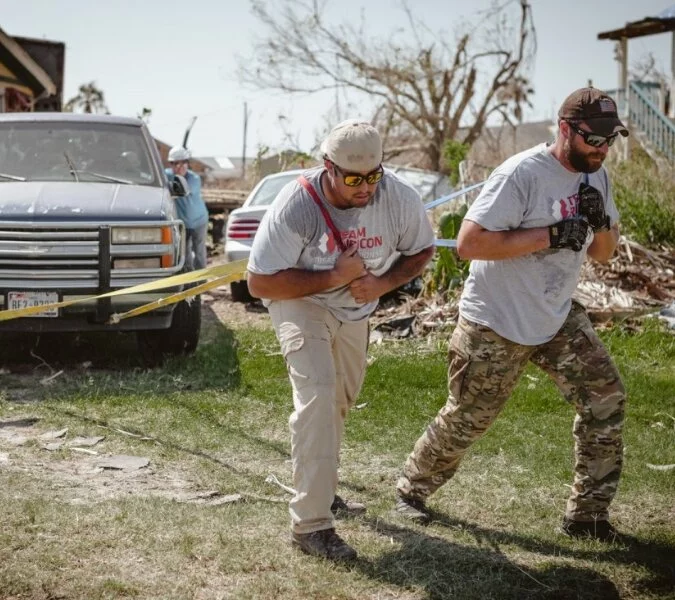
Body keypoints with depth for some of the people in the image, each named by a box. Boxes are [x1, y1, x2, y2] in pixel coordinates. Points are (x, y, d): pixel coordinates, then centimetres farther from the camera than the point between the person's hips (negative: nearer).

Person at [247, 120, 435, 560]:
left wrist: (383, 283, -22)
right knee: (317, 394, -24)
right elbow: (260, 282, -29)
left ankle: (322, 488, 43)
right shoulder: (296, 206, -33)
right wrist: (334, 278, -35)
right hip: (301, 300, -5)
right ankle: (311, 524, -22)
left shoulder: (399, 197, -23)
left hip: (356, 308, 5)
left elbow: (421, 251, -4)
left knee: (342, 399, 19)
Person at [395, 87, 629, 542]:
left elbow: (603, 254, 10)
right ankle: (412, 489, 29)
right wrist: (550, 236, -29)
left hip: (559, 318, 7)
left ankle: (588, 513, 9)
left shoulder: (595, 176, 3)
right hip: (496, 324, -7)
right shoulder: (522, 174, -22)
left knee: (605, 398, -2)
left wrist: (601, 223, -14)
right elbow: (469, 243, -27)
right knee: (466, 420, 4)